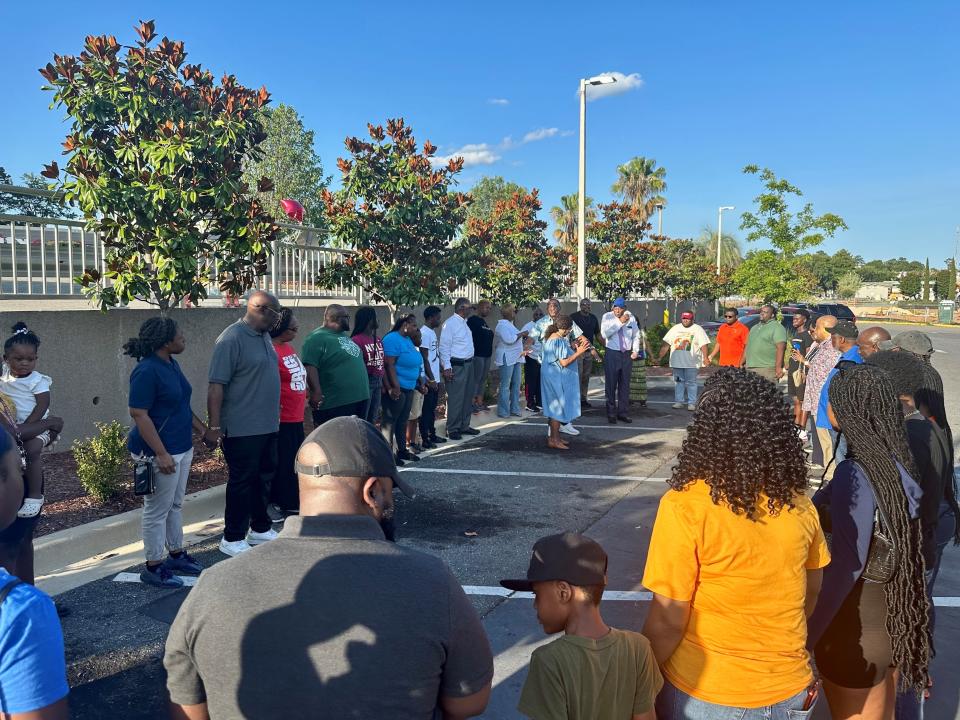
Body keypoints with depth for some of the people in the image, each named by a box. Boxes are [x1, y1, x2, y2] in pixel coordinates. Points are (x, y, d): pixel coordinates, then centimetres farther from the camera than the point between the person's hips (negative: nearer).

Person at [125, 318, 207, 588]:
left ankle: (176, 553, 34)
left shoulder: (171, 364, 7)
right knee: (158, 510, 4)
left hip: (182, 447, 9)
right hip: (161, 452, -9)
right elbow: (139, 415, -22)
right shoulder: (147, 371, -20)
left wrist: (203, 429, 18)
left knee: (176, 505, 19)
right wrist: (161, 454, -24)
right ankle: (154, 567, 16)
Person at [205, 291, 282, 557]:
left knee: (264, 477, 17)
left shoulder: (264, 336, 10)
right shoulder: (232, 339, -17)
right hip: (242, 429, -8)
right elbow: (216, 386, -19)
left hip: (268, 426, 8)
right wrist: (214, 426, -22)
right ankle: (232, 539, 14)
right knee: (242, 482, 1)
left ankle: (260, 528, 31)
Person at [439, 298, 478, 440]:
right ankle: (452, 429, 5)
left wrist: (470, 362, 15)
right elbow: (444, 347, -17)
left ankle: (464, 426, 26)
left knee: (467, 396, 15)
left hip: (468, 364, 9)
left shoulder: (464, 322, 12)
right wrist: (446, 367, -20)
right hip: (456, 366, -9)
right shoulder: (450, 323, -14)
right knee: (455, 398, -4)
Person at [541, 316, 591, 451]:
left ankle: (554, 437, 22)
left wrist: (574, 350, 20)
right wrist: (578, 352, -17)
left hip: (551, 377, 10)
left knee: (554, 407, 15)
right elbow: (564, 362, -23)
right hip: (557, 378, -10)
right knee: (558, 407, -3)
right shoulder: (559, 341, -21)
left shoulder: (550, 338, 10)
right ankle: (554, 440, 2)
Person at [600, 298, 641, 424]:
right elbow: (604, 334, -20)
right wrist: (620, 322, -22)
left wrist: (635, 351, 6)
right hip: (612, 354, -3)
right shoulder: (607, 317, -5)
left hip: (627, 355, 3)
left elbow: (636, 335, 15)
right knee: (611, 385, 1)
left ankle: (623, 413, 17)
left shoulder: (630, 317, 4)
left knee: (625, 385, 9)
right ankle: (611, 414, 10)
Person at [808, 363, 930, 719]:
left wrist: (806, 636, -25)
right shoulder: (896, 460, -2)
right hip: (894, 618, 7)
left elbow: (847, 565, -29)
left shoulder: (855, 473, -26)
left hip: (856, 628, -7)